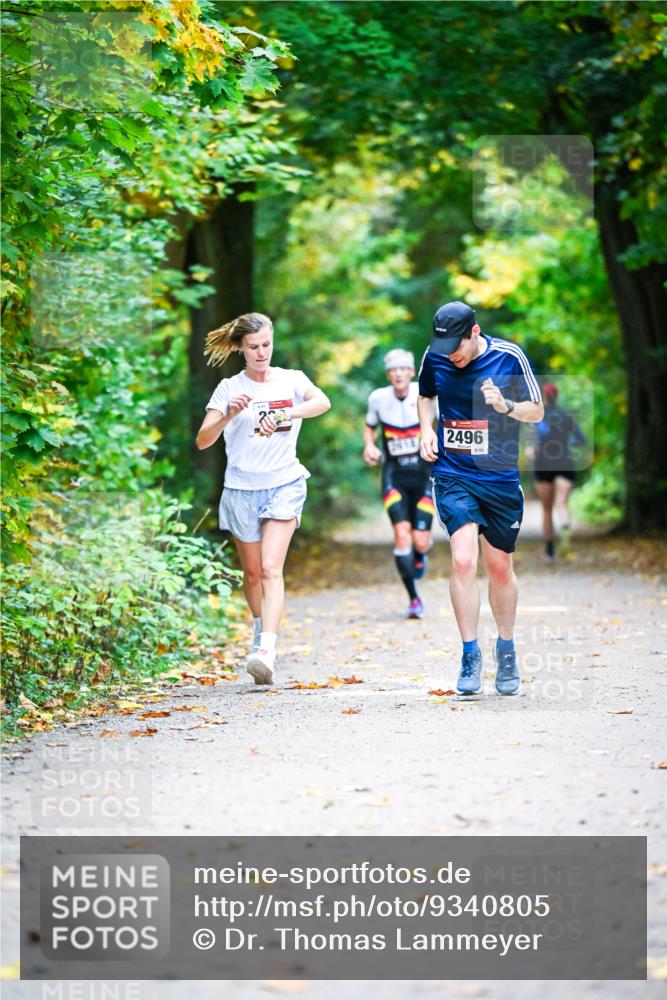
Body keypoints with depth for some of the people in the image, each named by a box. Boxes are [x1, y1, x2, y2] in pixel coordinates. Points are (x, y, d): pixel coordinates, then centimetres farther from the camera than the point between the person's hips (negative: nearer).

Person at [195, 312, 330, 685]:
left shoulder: (291, 380, 2)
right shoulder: (229, 388, 2)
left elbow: (323, 402, -19)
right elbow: (203, 441, -7)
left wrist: (283, 415, -34)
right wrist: (230, 415, -25)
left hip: (284, 485, -2)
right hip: (242, 487, 2)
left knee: (271, 568, -17)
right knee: (253, 573, 12)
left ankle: (267, 650, -28)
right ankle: (261, 634, 33)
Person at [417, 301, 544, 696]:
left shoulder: (509, 357, -10)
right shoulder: (434, 357, -2)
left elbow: (537, 411, -2)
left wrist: (507, 406, -22)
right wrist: (427, 428, 1)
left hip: (501, 478, -1)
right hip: (453, 475, 1)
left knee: (500, 567, 9)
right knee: (464, 560, -16)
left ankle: (506, 649, 30)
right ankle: (470, 655, -6)